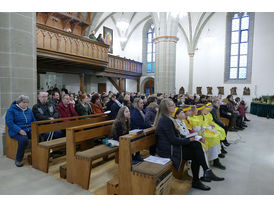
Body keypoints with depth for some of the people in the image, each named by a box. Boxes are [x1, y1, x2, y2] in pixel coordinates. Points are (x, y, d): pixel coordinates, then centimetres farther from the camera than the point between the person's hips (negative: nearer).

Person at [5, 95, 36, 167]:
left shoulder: (29, 110, 17)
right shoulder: (11, 110, 0)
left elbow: (34, 121, 20)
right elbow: (9, 122, -10)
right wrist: (19, 130, -22)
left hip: (29, 130, 5)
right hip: (16, 132, -4)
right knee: (24, 139, -37)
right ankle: (18, 160, -16)